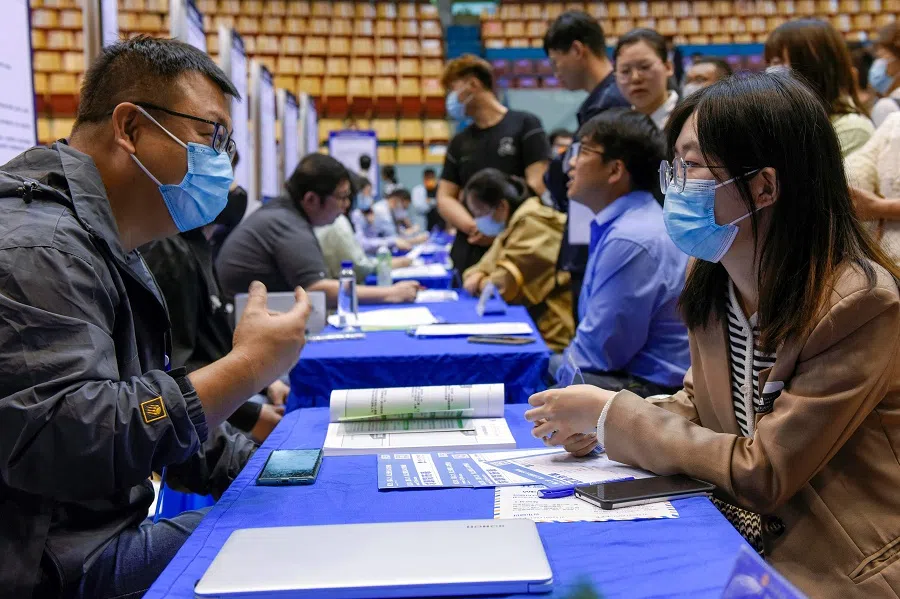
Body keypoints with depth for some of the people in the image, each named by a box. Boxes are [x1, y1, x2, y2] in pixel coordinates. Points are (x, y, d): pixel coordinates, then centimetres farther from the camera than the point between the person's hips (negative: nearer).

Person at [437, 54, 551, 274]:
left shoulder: (525, 125, 3)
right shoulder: (459, 142, 18)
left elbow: (537, 186, -5)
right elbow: (445, 198, 13)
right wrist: (473, 227, -7)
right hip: (469, 254, 4)